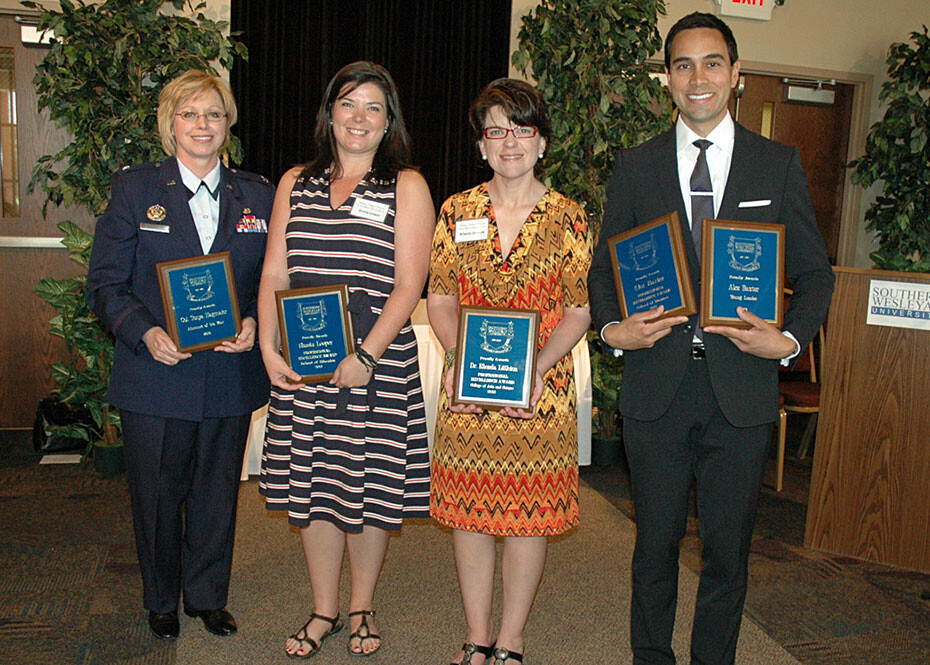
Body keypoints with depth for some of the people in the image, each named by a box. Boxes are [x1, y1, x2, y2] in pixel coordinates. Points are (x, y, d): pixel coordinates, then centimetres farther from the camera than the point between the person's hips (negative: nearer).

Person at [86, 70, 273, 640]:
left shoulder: (257, 196, 6)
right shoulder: (134, 190, 0)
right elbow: (105, 283, -2)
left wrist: (254, 322, -12)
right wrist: (145, 332, -19)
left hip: (230, 375, 2)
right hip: (156, 375, -1)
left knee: (217, 493, 13)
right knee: (157, 495, 11)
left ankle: (209, 597, 34)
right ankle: (161, 602, 34)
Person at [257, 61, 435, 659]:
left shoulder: (406, 187, 1)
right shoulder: (296, 184, 12)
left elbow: (408, 286, -7)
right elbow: (273, 277, 10)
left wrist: (366, 356, -16)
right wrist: (269, 348, -4)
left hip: (378, 365, -3)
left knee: (370, 487, 6)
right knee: (311, 486, 10)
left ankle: (362, 608, 28)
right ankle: (324, 611, 29)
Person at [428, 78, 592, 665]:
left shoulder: (568, 218, 0)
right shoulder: (457, 212, 5)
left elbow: (579, 309, -1)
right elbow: (440, 296, 6)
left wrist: (538, 363, -15)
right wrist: (457, 353, -11)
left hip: (540, 391, -1)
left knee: (530, 515, 6)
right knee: (468, 511, 8)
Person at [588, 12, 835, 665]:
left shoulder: (780, 165, 5)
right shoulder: (635, 168, 6)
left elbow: (815, 273, 7)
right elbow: (604, 268, 10)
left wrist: (790, 339, -10)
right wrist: (613, 328, -8)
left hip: (741, 388, 0)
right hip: (657, 385, 1)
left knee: (728, 550, 10)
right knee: (655, 544, 13)